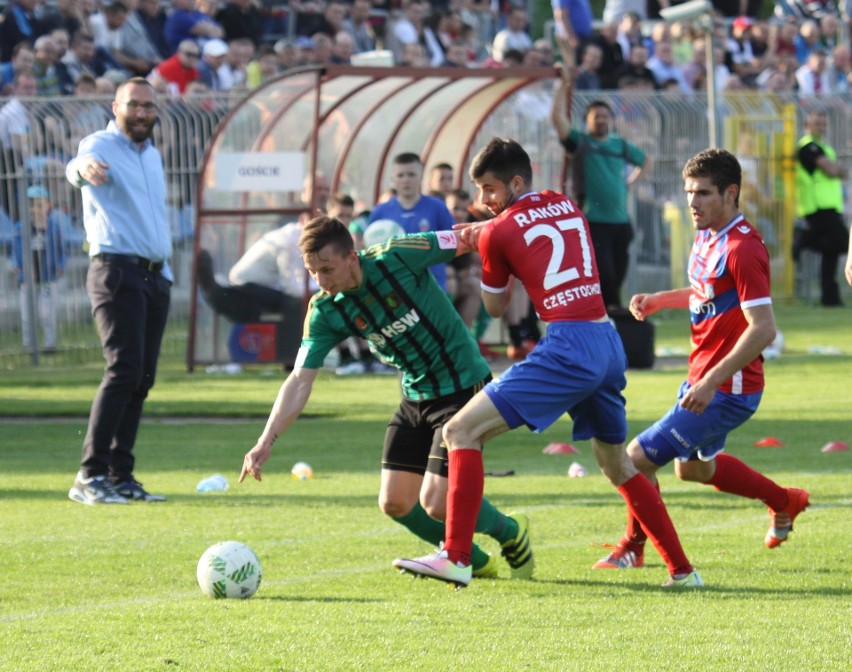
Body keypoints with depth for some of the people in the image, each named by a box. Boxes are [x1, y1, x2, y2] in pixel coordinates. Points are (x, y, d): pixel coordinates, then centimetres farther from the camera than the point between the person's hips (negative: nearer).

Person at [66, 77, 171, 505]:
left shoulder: (153, 156, 19)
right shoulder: (101, 146, -6)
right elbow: (78, 167, -30)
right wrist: (84, 169, -54)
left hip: (155, 276, 8)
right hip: (117, 272, -8)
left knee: (142, 379, 6)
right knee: (124, 370, -18)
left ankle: (120, 476, 10)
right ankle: (89, 477, -19)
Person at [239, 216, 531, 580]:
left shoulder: (397, 258, -23)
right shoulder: (325, 311, -8)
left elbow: (467, 240, -12)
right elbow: (300, 380, -7)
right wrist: (266, 442, -16)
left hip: (463, 389, -6)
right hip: (415, 397, 6)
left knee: (436, 504, -12)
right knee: (395, 503, 2)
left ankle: (509, 533, 19)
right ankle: (474, 561, 26)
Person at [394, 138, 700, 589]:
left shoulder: (498, 233, 1)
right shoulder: (567, 206, 19)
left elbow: (496, 307, 16)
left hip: (567, 346, -7)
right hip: (610, 345, 7)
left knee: (461, 432, -6)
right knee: (617, 464, 25)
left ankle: (456, 557, -16)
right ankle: (683, 570, 23)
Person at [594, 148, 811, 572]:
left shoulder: (742, 248, -23)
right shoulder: (706, 235, 6)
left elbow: (763, 328, -27)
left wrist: (711, 382, -30)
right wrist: (658, 300, 9)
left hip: (728, 390, -10)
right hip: (703, 378, 10)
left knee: (637, 457, -9)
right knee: (692, 466, 29)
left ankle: (632, 549, 14)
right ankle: (784, 502, 46)